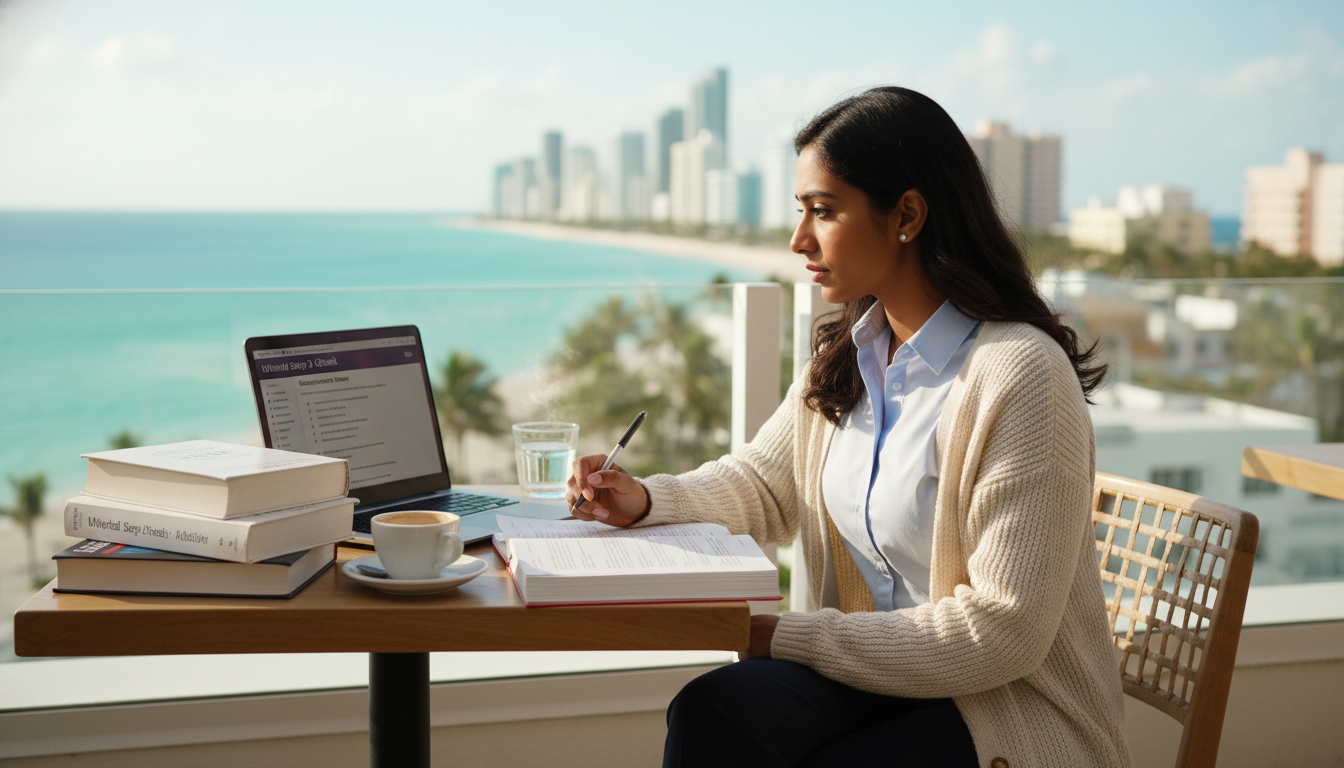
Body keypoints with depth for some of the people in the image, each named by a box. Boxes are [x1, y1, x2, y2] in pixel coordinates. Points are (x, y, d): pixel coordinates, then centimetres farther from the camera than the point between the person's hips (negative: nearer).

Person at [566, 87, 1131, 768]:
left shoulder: (1020, 375, -20)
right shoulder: (845, 356, 6)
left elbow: (1003, 631, -21)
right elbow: (763, 484, 20)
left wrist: (784, 637, -17)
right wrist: (647, 501, -1)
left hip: (1016, 709, -6)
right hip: (882, 673, 6)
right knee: (711, 709, -23)